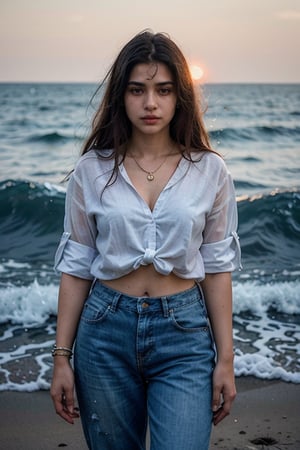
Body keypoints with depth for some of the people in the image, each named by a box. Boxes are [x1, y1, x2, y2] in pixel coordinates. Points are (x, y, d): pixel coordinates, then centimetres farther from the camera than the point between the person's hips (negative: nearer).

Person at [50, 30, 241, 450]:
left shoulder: (209, 171, -3)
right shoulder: (92, 170, -2)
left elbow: (217, 268, 1)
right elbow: (75, 266, 1)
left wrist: (225, 359, 0)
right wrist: (61, 357, 1)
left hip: (184, 335, -1)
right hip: (106, 330, 1)